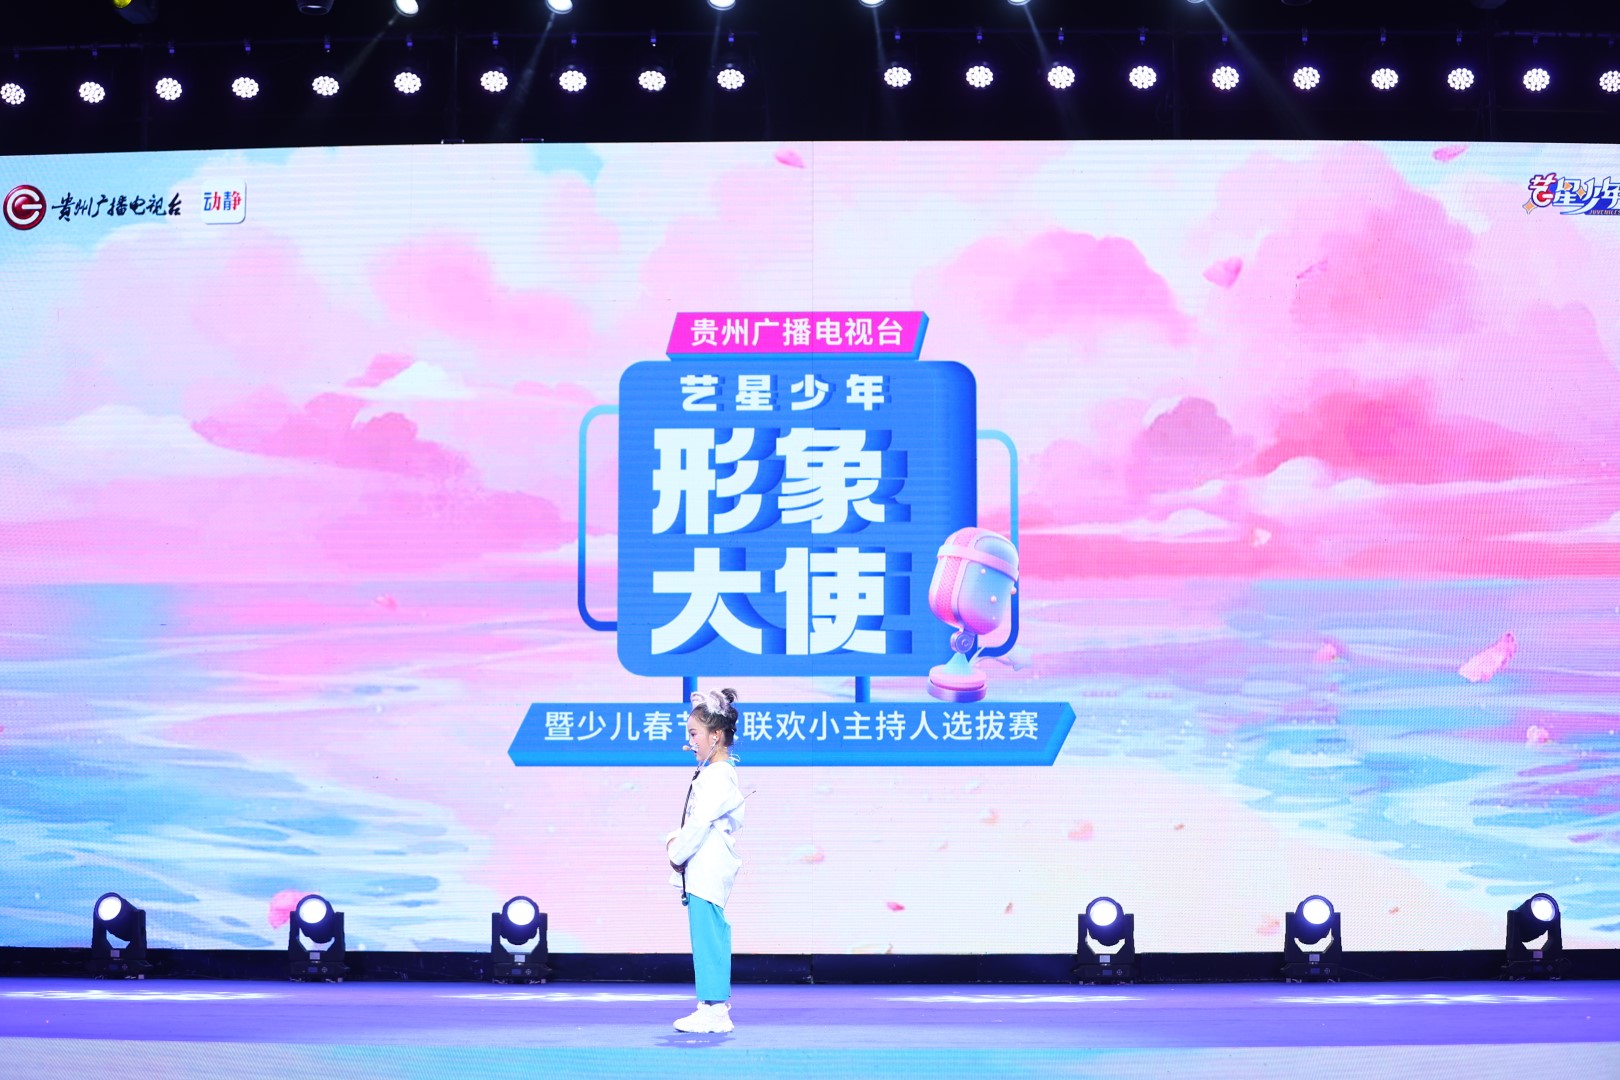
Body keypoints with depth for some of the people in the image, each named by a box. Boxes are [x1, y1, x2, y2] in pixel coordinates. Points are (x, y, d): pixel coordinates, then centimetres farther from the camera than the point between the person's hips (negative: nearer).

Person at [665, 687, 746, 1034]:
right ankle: (715, 1007, 20)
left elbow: (700, 824, -19)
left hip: (706, 872, -11)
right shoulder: (714, 772, 17)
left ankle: (713, 1010, -3)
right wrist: (676, 839, 6)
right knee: (711, 937, 14)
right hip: (705, 872, 11)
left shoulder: (717, 776, -15)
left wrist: (677, 853, -7)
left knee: (707, 937, -7)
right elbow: (693, 821, 23)